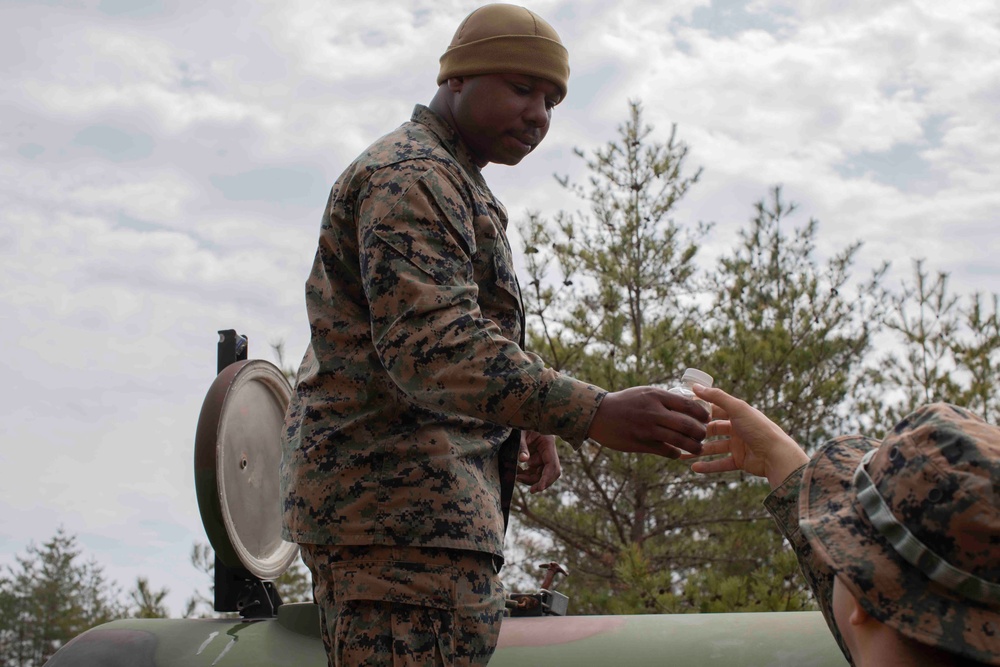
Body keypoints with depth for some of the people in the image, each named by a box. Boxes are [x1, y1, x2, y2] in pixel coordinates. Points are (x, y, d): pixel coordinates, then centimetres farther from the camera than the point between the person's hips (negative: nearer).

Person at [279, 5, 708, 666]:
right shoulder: (410, 176, -10)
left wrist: (529, 419, 9)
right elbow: (434, 347, -25)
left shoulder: (454, 184, 25)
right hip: (399, 505, -11)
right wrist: (592, 414, -36)